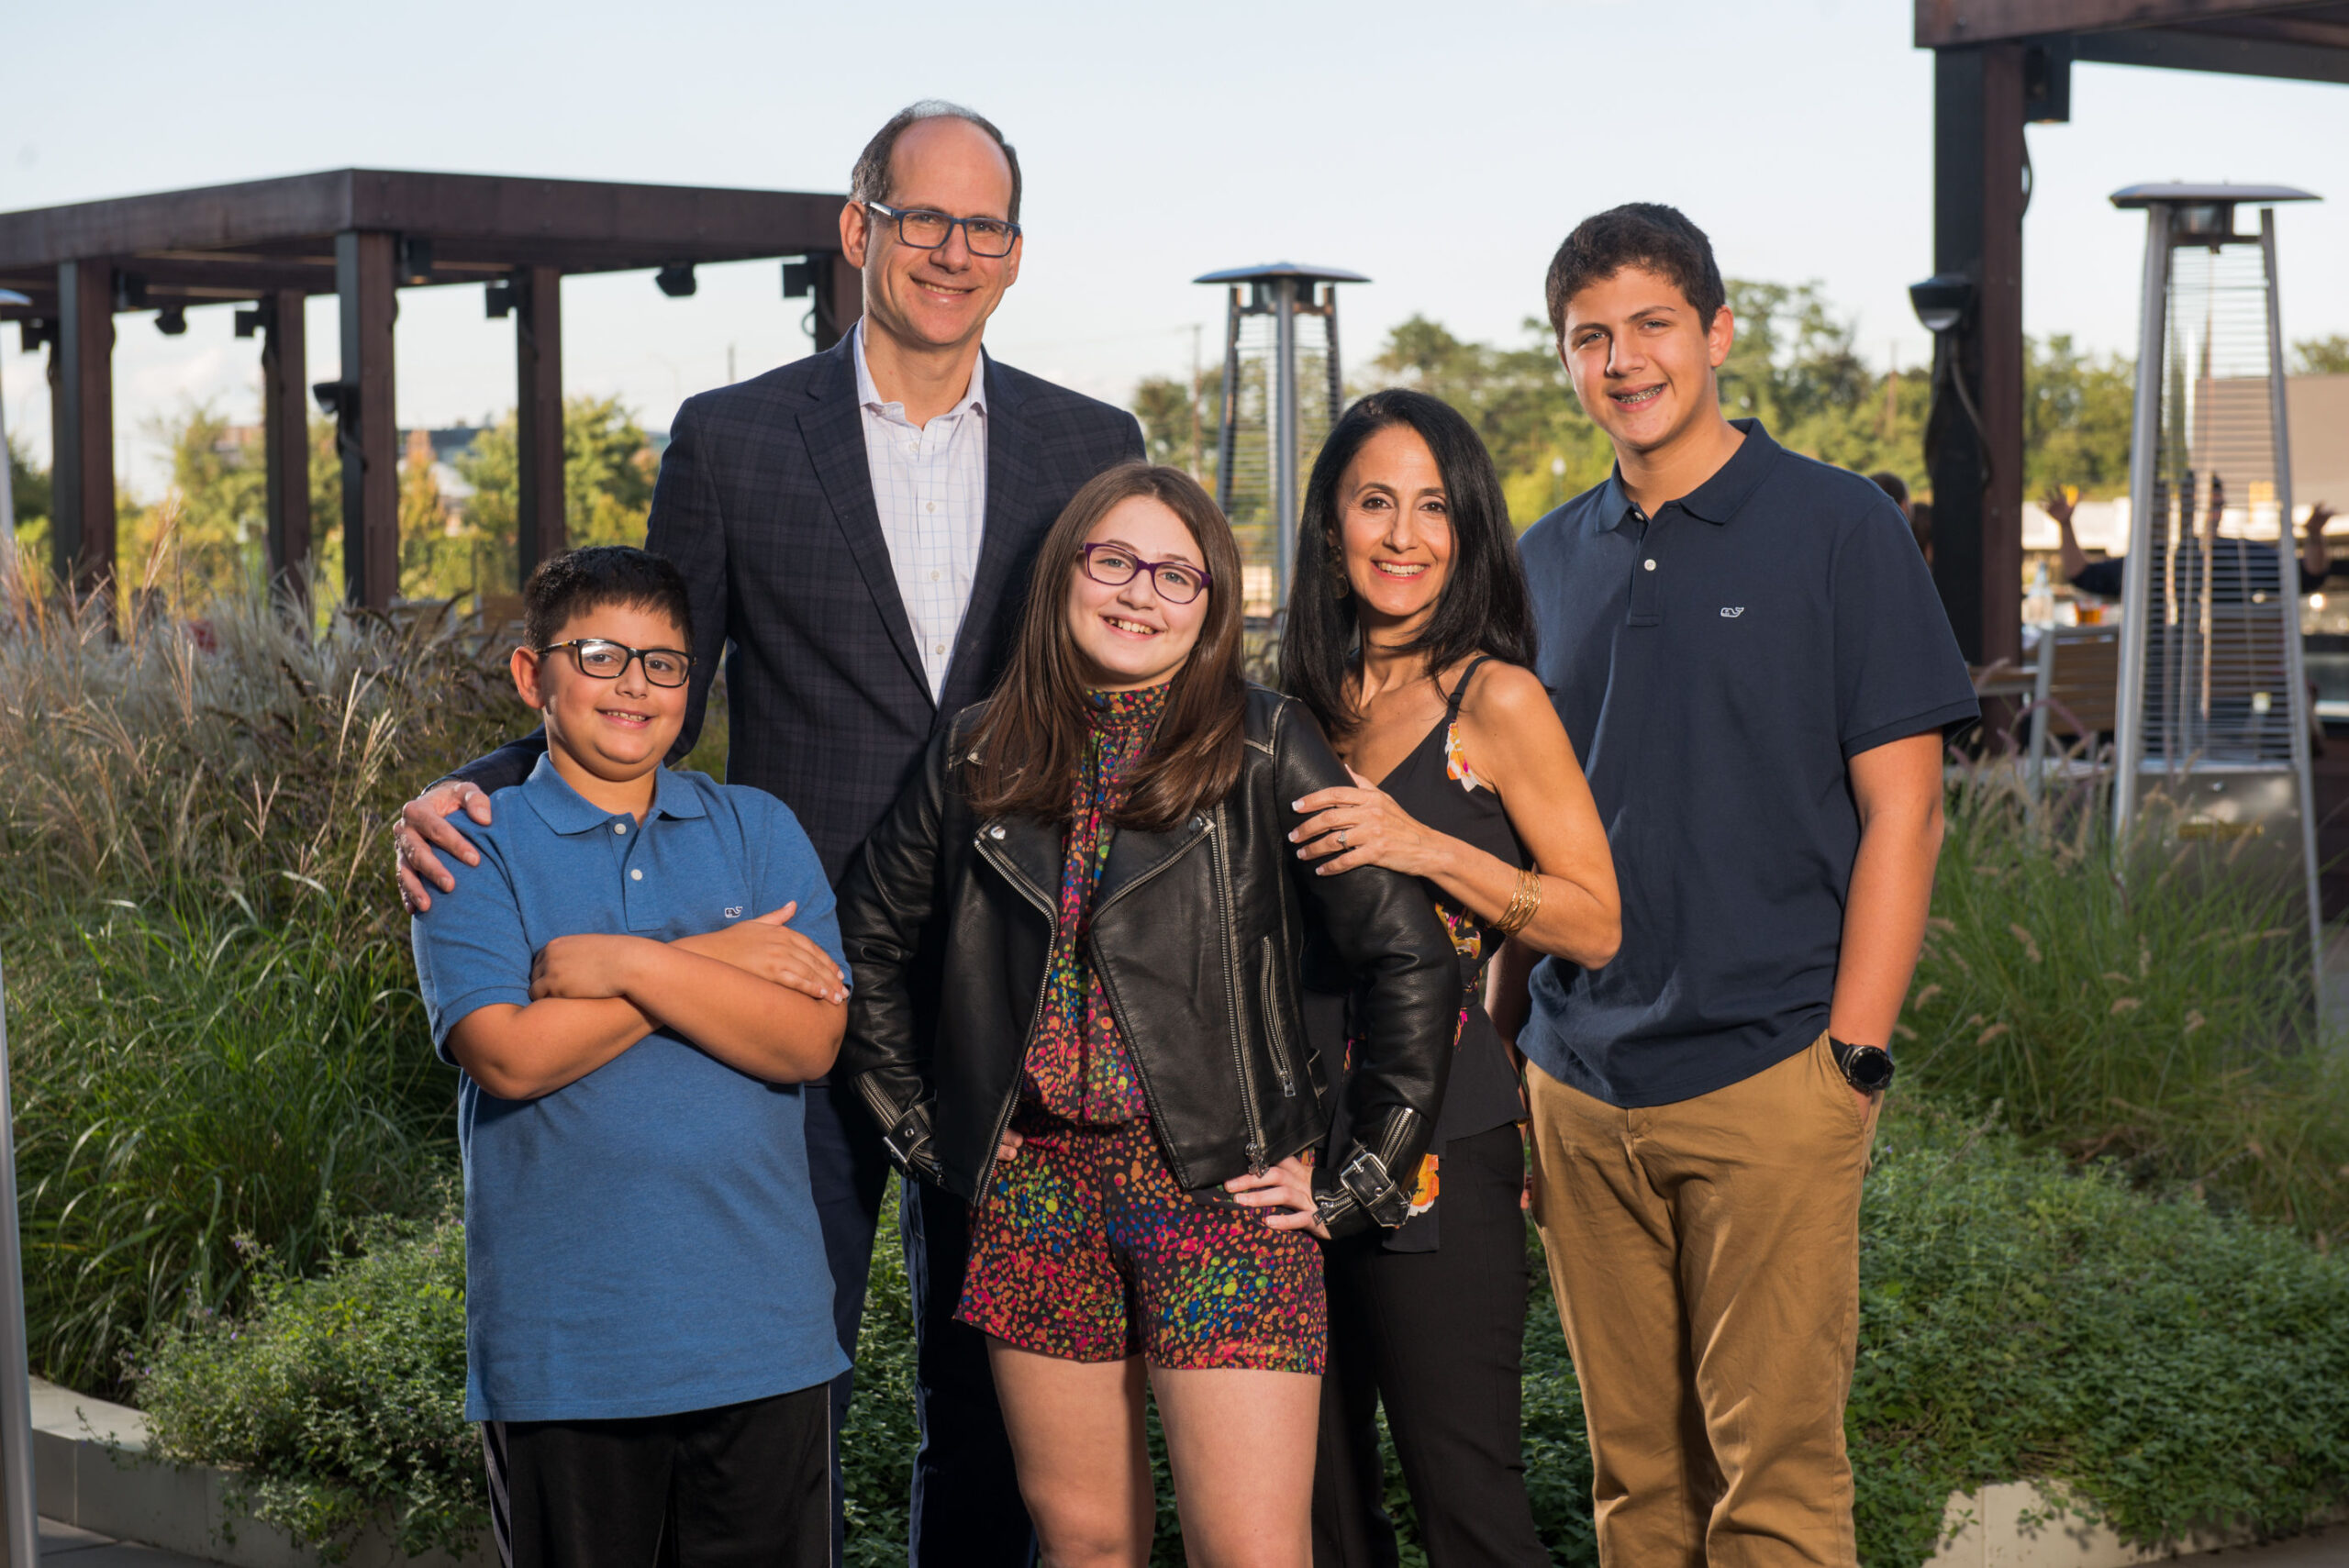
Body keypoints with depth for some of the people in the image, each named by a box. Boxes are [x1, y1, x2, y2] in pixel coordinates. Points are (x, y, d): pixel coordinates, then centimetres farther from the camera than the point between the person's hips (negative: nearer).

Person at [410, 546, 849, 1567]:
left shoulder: (756, 831, 9)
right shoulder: (476, 850, 1)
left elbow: (808, 1041, -3)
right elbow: (509, 1056, -14)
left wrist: (632, 964, -13)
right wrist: (714, 965, -10)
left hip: (757, 1335, 2)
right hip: (562, 1352, -2)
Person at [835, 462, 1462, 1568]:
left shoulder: (1267, 752, -3)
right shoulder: (979, 759, 7)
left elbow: (1410, 960, -5)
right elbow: (866, 945, 19)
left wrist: (1360, 1183, -5)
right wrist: (919, 1126, 12)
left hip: (1223, 1191, -3)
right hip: (1035, 1194, 3)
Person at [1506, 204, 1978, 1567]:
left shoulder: (1837, 528, -1)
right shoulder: (1550, 559, 12)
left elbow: (1903, 807, -5)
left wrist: (1851, 1056, -11)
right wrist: (1505, 1047, 10)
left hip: (1769, 1079, -4)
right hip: (1580, 1087, 5)